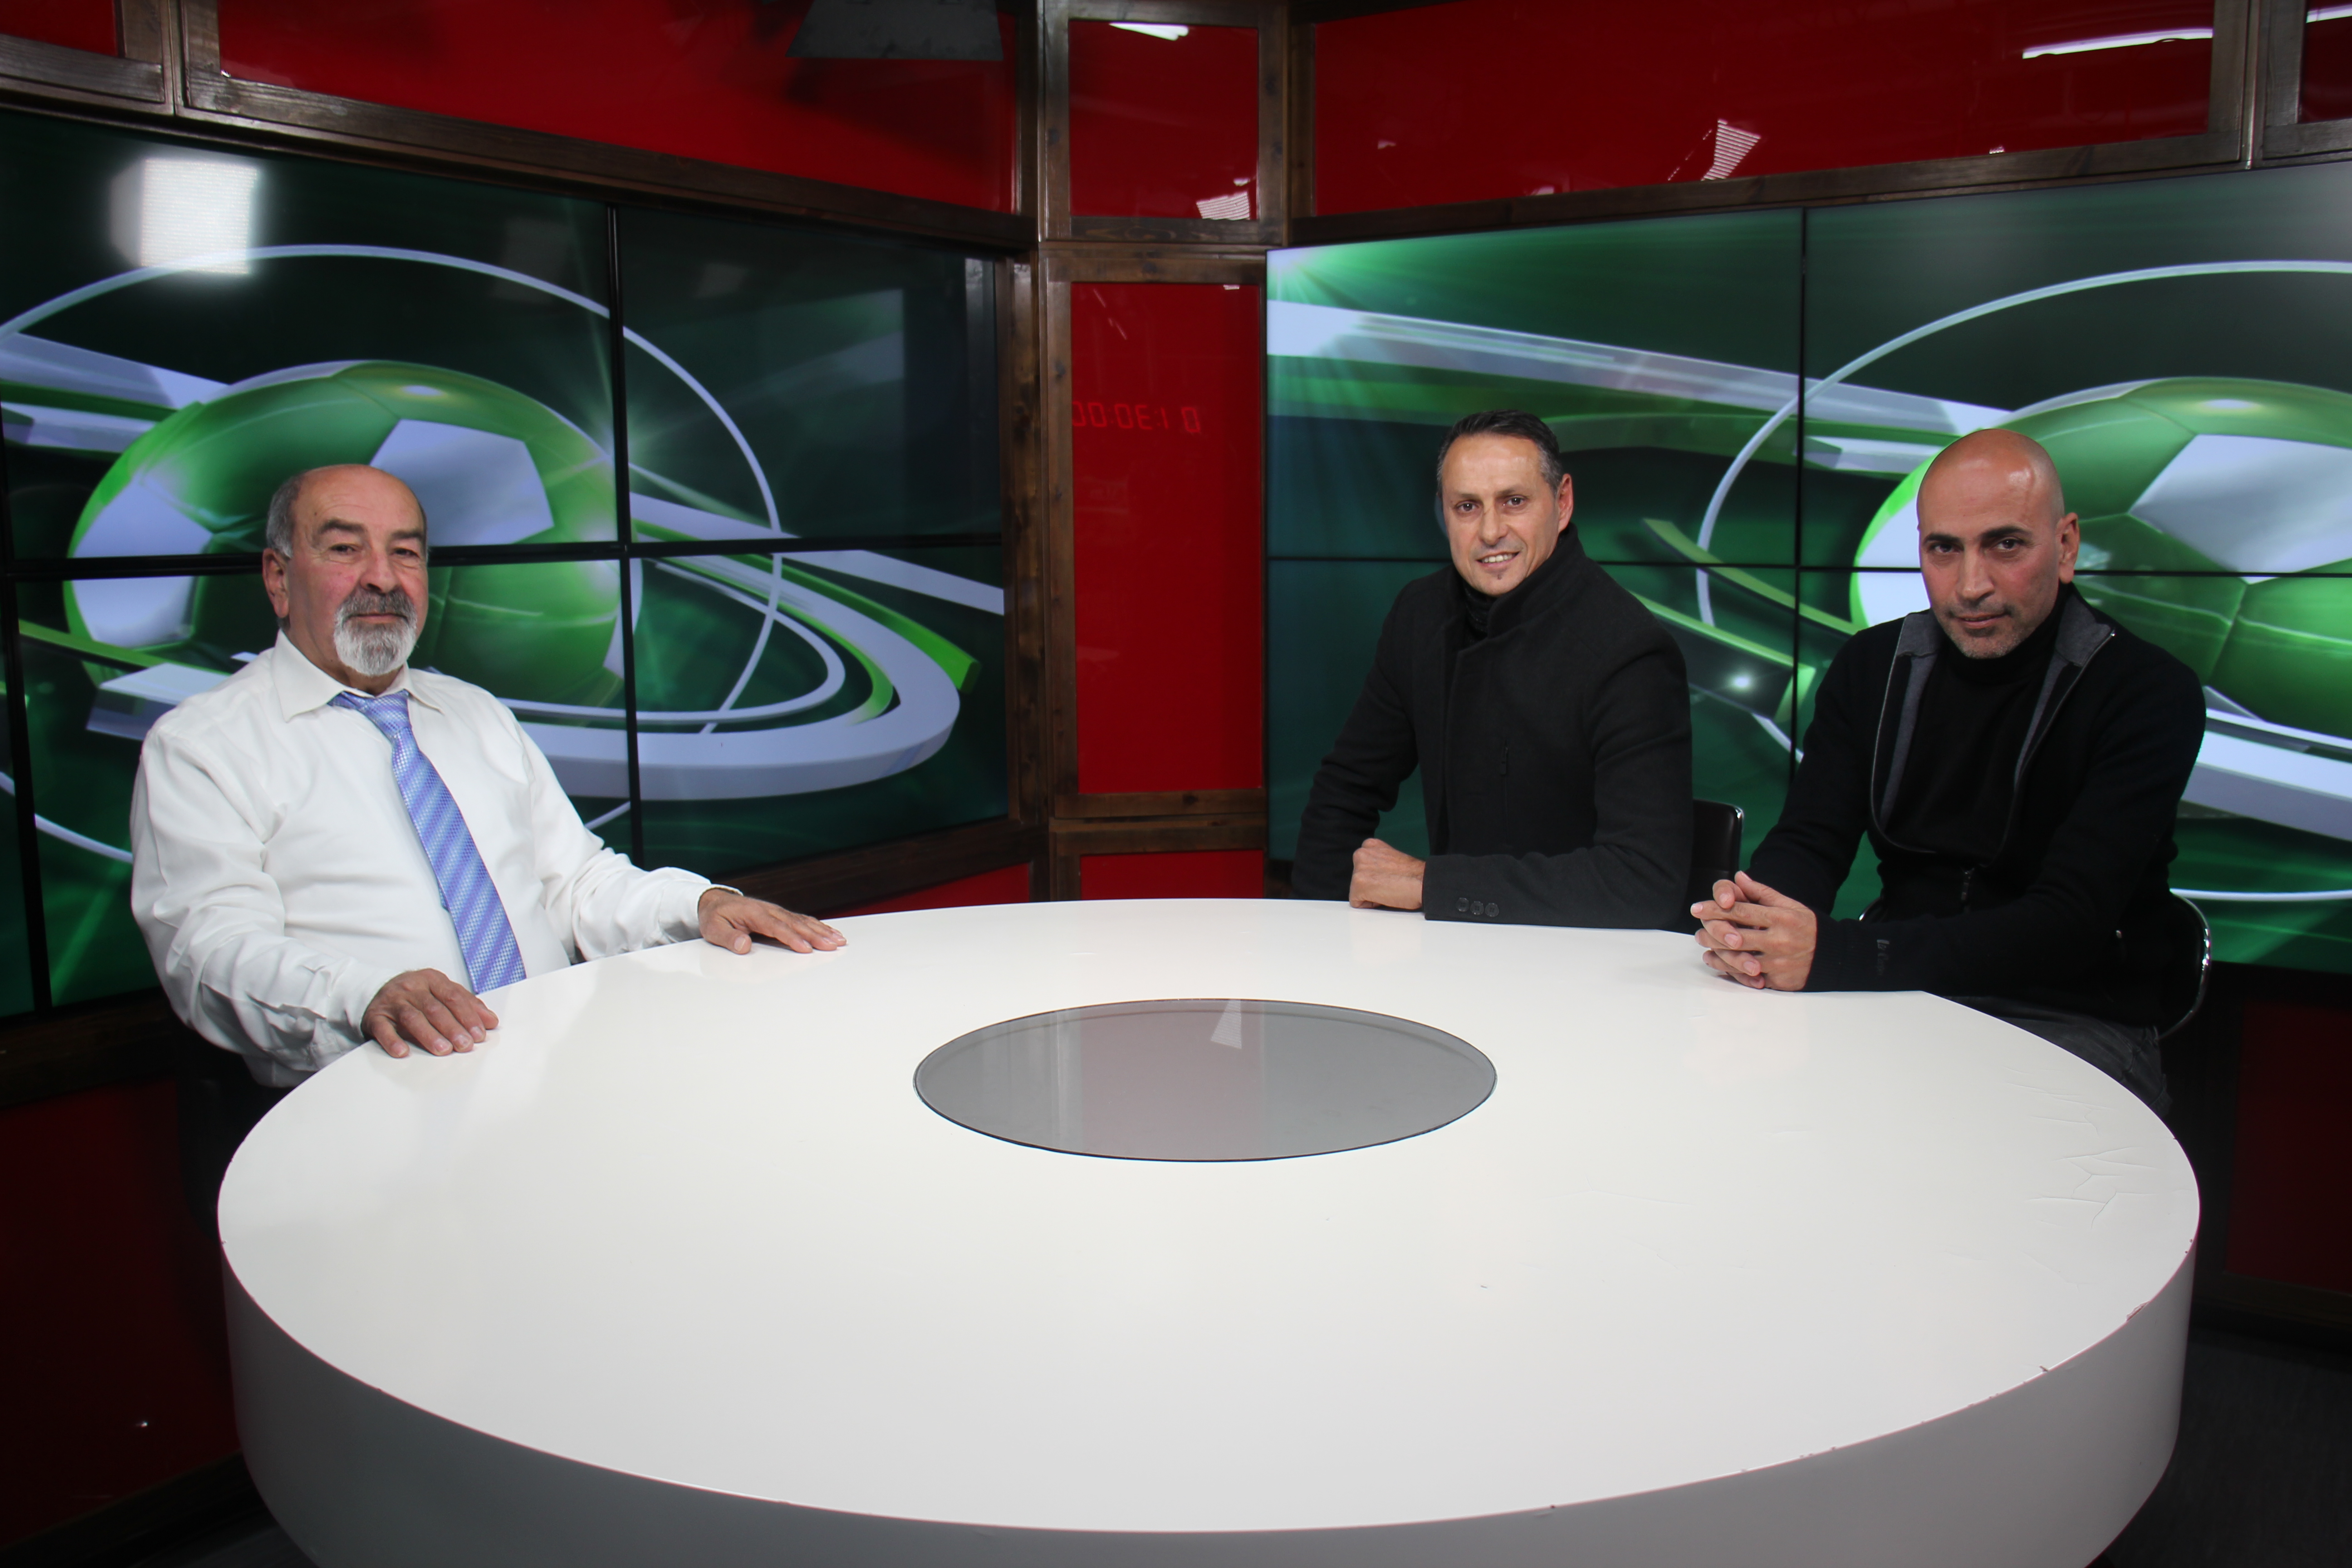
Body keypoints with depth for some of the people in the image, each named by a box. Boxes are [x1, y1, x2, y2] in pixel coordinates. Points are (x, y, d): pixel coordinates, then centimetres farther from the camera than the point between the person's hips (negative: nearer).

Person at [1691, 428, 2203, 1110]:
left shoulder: (2149, 691, -10)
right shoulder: (1872, 666, 7)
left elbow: (2066, 926, -21)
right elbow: (1807, 842, 0)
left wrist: (1836, 953, -35)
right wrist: (1749, 923, -27)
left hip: (2070, 1021, -3)